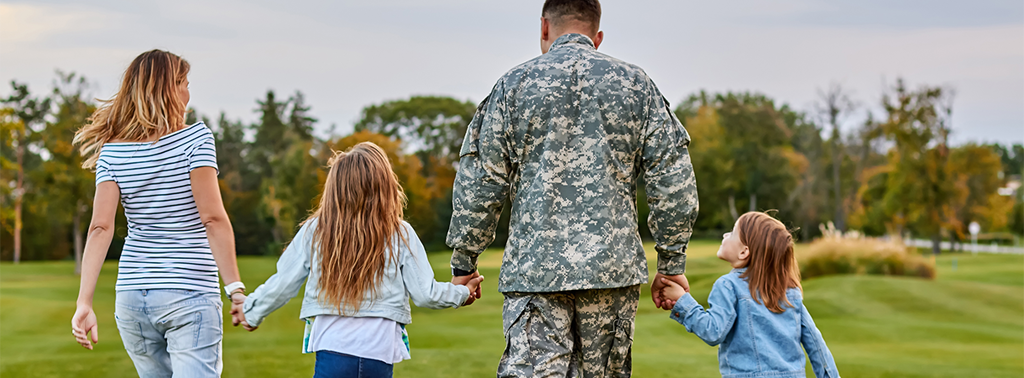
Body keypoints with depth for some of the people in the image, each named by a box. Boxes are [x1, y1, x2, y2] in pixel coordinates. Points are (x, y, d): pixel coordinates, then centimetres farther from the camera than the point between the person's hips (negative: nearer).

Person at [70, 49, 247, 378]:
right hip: (191, 294, -5)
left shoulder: (112, 153, 4)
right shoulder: (195, 138, -7)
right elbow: (213, 219, -15)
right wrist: (236, 289, -15)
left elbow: (101, 228, -5)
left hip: (131, 296, 5)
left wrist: (85, 303, -9)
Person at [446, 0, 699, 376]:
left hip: (534, 266, -2)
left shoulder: (514, 84, 4)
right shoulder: (635, 84, 8)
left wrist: (464, 263, 12)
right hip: (613, 270, 2)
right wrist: (672, 263, 12)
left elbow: (478, 185, 3)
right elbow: (673, 183, 5)